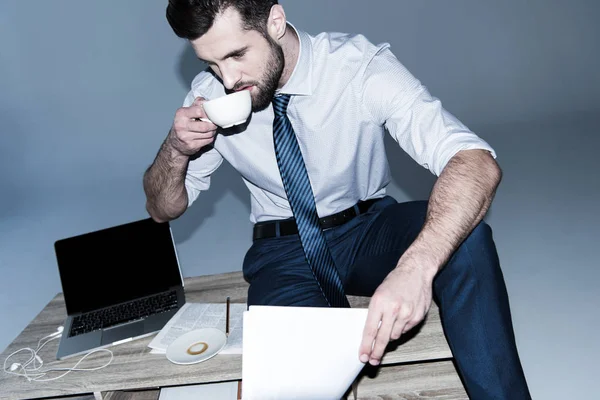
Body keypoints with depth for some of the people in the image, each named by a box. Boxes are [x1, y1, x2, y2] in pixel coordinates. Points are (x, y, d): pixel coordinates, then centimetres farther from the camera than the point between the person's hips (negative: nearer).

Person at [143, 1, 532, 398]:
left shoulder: (361, 65, -19)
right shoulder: (211, 94, -10)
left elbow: (478, 163, -31)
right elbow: (163, 209, 2)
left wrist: (417, 266, -48)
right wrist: (176, 148, -20)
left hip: (371, 231, 0)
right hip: (284, 252, 1)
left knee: (463, 234, -31)